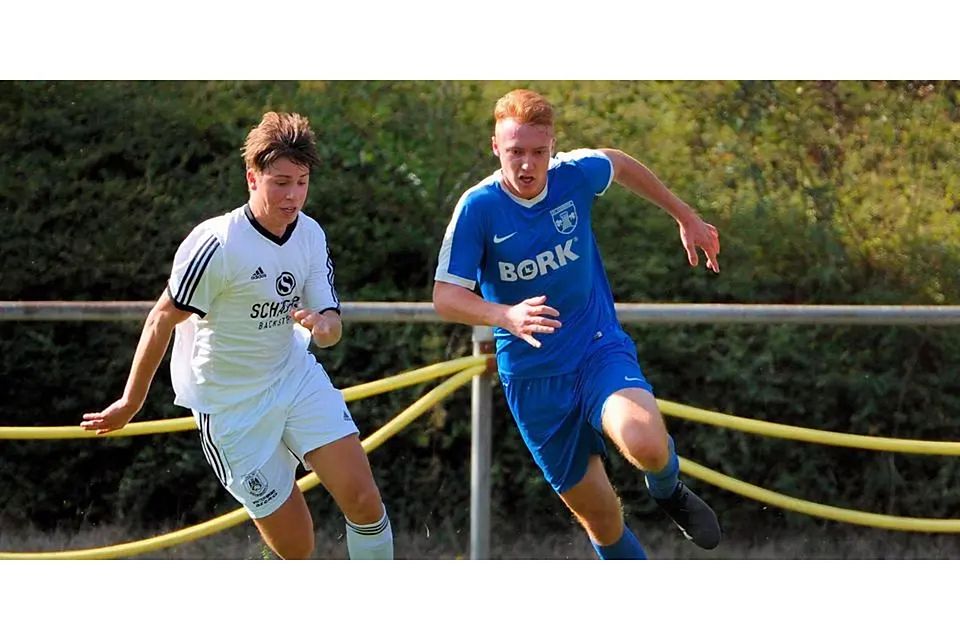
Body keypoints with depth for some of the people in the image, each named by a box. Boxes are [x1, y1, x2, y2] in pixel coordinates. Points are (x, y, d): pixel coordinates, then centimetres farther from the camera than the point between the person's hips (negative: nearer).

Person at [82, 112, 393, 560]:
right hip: (230, 404, -5)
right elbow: (163, 319, -13)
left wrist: (323, 324, -27)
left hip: (297, 376, 5)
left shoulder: (311, 236, -3)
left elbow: (331, 325, -1)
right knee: (296, 548, -6)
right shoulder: (217, 245, -23)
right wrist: (131, 402, -5)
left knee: (363, 498, -9)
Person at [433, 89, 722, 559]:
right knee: (600, 518, 3)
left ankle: (667, 490, 6)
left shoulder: (575, 175, -9)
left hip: (601, 349, 0)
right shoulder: (478, 207, -15)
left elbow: (621, 165, 15)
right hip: (532, 377, 0)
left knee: (646, 445, -30)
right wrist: (506, 316, -36)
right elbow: (445, 296, -17)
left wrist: (686, 218, 24)